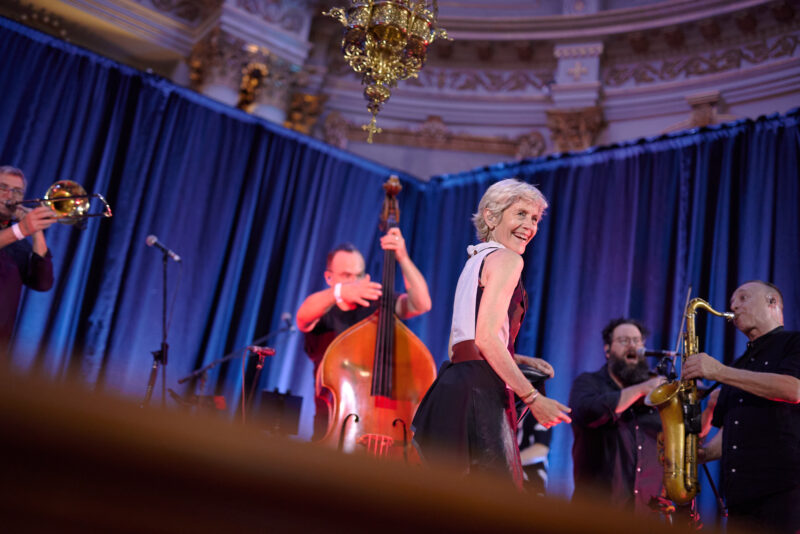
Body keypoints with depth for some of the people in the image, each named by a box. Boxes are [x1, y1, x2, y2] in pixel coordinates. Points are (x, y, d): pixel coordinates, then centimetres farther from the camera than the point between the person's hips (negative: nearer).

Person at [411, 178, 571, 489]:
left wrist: (518, 359, 21)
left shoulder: (476, 261, 23)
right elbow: (486, 337, -17)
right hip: (479, 390, -10)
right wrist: (533, 397, -14)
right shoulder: (507, 259, -5)